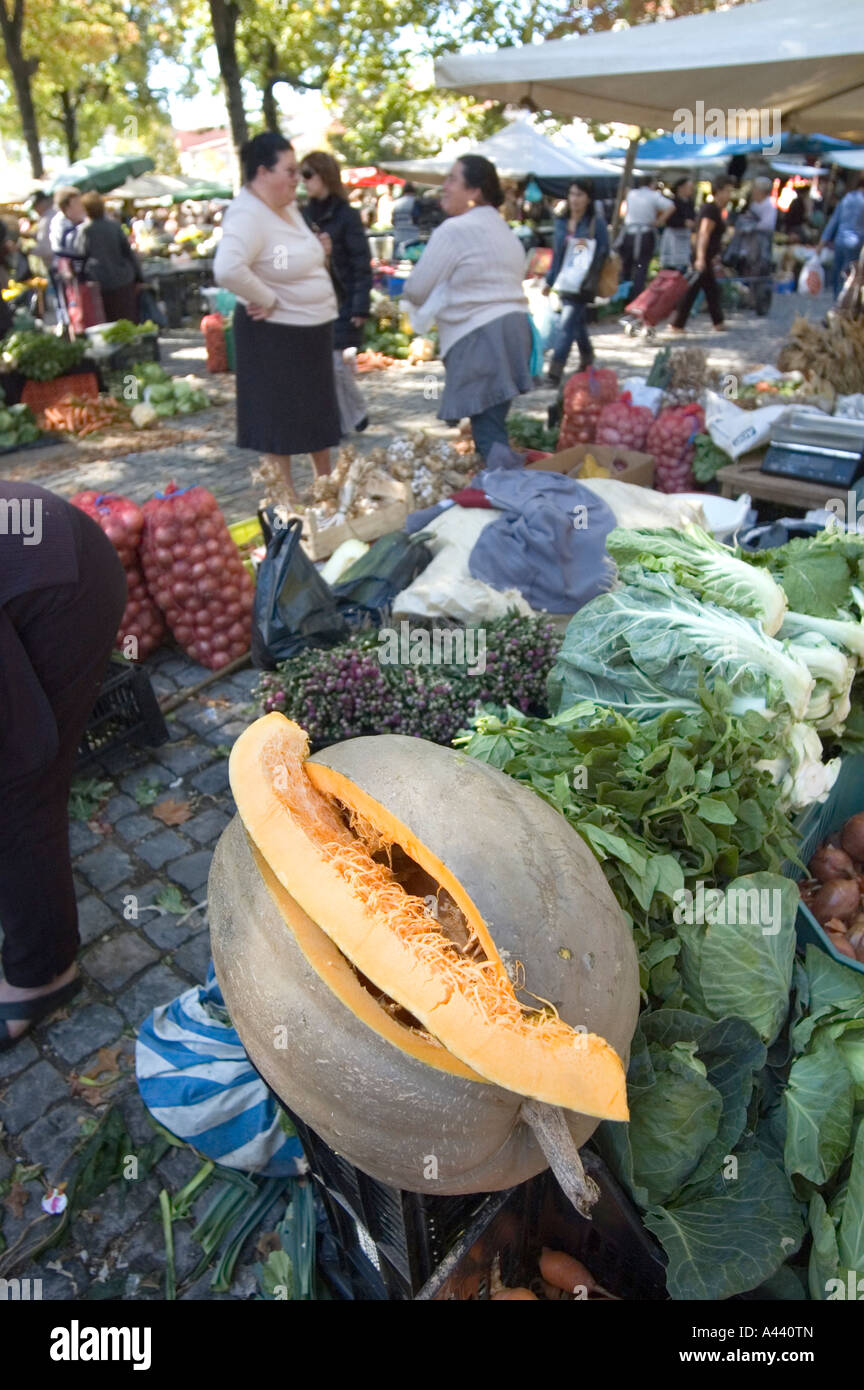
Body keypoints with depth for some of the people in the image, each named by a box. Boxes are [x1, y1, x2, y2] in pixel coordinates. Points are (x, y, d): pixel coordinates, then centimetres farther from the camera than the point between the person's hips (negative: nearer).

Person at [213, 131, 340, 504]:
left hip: (313, 328, 9)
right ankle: (287, 494, 15)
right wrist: (267, 299, -23)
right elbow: (227, 270, -35)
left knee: (318, 410, 19)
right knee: (279, 415, 3)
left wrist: (320, 249, 3)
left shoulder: (288, 206, 8)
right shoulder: (247, 215, -20)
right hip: (274, 333, -9)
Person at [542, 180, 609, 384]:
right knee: (578, 322, 17)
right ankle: (587, 358, 36)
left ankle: (555, 371, -16)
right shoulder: (561, 222, 10)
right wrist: (550, 280, 17)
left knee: (568, 324, -13)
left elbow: (603, 251, -3)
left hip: (583, 282, -6)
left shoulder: (596, 222, -4)